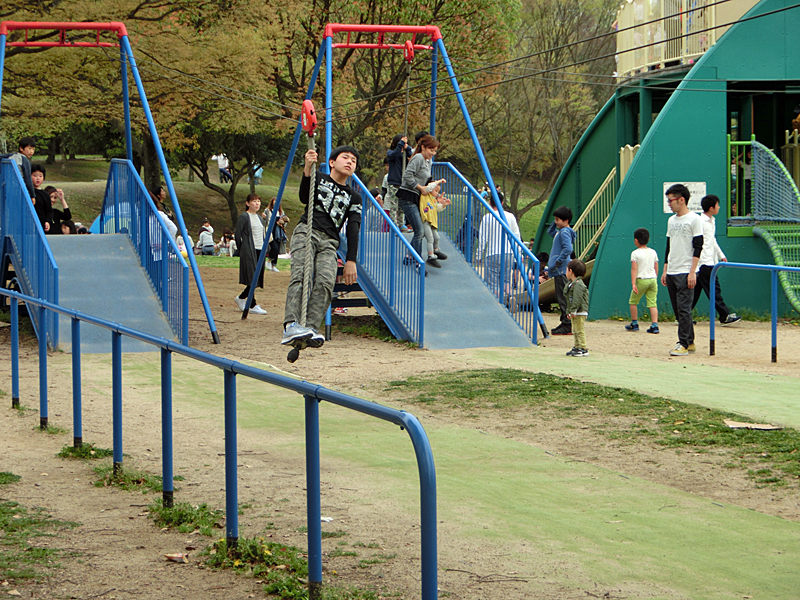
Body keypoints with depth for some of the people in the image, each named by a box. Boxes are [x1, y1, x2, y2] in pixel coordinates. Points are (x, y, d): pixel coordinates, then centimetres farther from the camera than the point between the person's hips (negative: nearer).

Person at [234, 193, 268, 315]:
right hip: (249, 251, -7)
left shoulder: (259, 217, 17)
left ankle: (241, 298, 22)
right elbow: (237, 235, -5)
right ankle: (253, 305, -8)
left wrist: (264, 249, 14)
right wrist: (242, 250, -2)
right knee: (252, 278, -10)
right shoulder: (244, 217, -5)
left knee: (258, 277, 5)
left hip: (260, 251, 7)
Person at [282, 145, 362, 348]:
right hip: (306, 232, -2)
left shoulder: (353, 198, 24)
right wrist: (307, 170, -18)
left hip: (329, 242, 2)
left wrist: (351, 261, 1)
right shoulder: (319, 179, 18)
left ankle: (310, 328, -36)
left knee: (326, 281, -25)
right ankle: (291, 325, -41)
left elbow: (353, 230, 13)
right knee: (301, 276, -26)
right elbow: (304, 198, -2)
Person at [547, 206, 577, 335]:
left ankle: (567, 327, -10)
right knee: (560, 298, 15)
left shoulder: (565, 232, -14)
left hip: (561, 271, -11)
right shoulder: (560, 231, 17)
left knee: (563, 298, -10)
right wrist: (555, 222, 20)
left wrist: (557, 262, -22)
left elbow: (568, 249, -26)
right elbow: (550, 232, 37)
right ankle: (565, 323, 20)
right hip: (559, 271, 11)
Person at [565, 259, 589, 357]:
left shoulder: (578, 284, -17)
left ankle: (583, 349, -7)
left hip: (580, 312, -11)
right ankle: (577, 347, 21)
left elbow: (577, 299, -23)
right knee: (575, 330, 14)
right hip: (574, 312, 11)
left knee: (579, 330, -9)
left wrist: (573, 310, -24)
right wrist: (569, 311, 18)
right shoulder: (570, 284, 16)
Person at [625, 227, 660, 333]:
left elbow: (634, 269, -12)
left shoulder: (635, 253, -6)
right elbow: (656, 268, 12)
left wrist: (633, 283, -15)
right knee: (652, 303, 1)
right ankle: (654, 325, -11)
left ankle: (634, 324, 20)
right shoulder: (653, 252, 8)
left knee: (633, 301, 14)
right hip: (653, 279, 4)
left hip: (641, 280, -4)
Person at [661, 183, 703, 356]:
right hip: (671, 272, 8)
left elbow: (698, 247, -10)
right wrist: (665, 270, 16)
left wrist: (692, 272, -15)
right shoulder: (671, 220, 16)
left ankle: (683, 344, -9)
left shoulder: (694, 219, -6)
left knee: (684, 308, -10)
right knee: (678, 310, 9)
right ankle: (690, 342, 16)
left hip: (685, 272, -8)